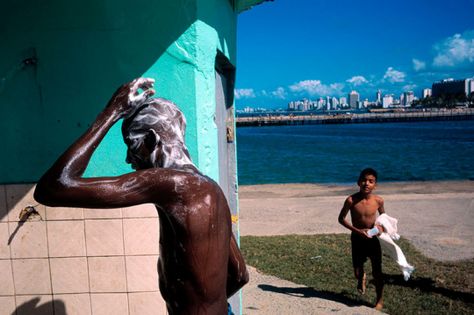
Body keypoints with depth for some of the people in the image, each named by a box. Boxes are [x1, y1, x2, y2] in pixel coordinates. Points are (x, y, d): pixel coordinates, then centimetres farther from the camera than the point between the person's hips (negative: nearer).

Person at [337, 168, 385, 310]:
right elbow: (341, 219, -10)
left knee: (377, 272, 5)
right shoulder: (351, 200, -19)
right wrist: (358, 230, -19)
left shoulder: (378, 200, -12)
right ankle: (362, 278, 43)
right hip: (357, 239, -1)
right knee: (357, 272, 5)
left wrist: (381, 226, -12)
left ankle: (379, 300, 27)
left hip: (373, 239, 1)